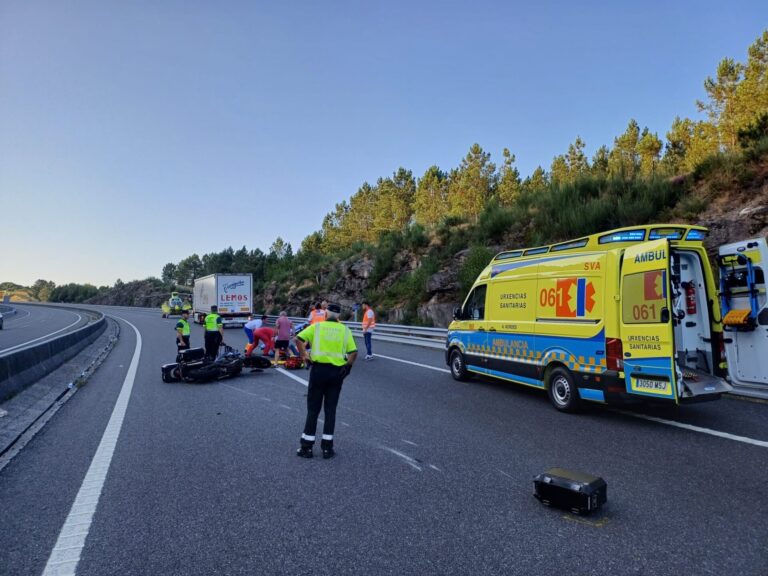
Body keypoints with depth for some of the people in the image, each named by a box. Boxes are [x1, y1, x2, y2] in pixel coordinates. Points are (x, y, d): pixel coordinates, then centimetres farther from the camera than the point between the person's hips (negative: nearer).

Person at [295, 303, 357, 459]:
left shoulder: (317, 326, 4)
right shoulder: (345, 330, 7)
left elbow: (299, 338, -6)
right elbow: (353, 352, -3)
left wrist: (304, 355, 0)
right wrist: (348, 365, 6)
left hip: (319, 369, -1)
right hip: (337, 372, 1)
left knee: (313, 409, 9)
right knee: (330, 409, 10)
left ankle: (307, 447, 13)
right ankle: (327, 448, 12)